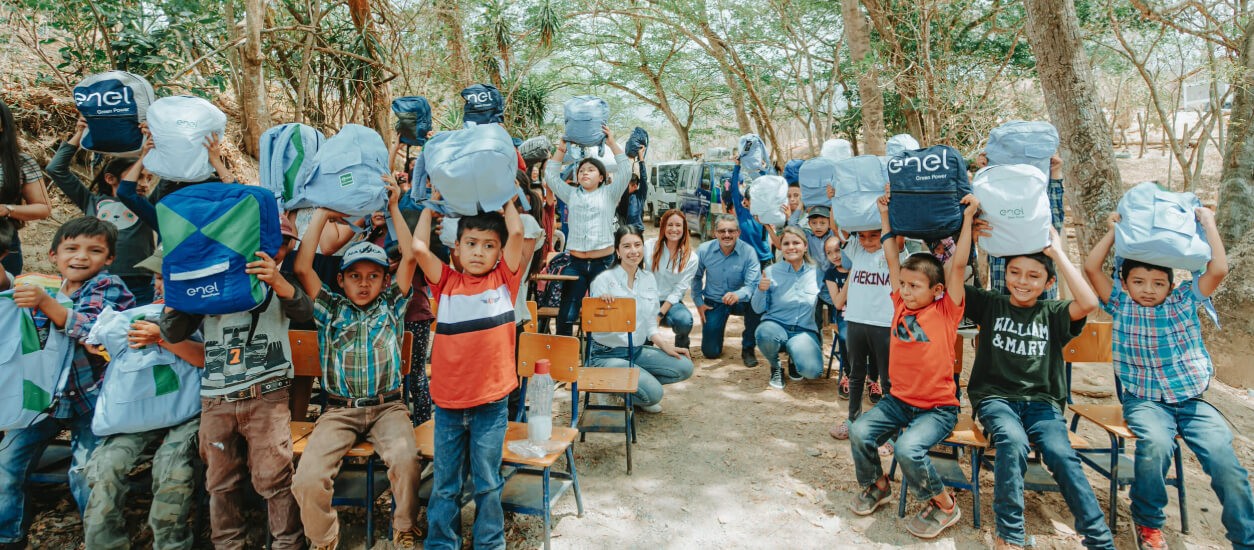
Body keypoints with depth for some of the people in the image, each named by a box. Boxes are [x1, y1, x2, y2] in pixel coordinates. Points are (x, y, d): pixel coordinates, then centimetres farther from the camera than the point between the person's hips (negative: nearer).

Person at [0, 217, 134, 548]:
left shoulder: (108, 288, -7)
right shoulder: (45, 287, 9)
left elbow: (93, 329, -23)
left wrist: (46, 303, -34)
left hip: (90, 397, -6)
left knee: (85, 473, -8)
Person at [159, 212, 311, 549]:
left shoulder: (280, 283, 9)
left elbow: (304, 311, -12)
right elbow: (172, 334, 9)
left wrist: (278, 282, -31)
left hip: (267, 396, -2)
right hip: (215, 400, 2)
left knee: (273, 478, -5)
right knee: (221, 482, 8)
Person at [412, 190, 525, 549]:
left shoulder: (503, 280, 0)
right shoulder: (447, 283, 4)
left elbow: (516, 233, -10)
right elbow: (419, 247, -5)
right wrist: (433, 201, 2)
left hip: (491, 403, -1)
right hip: (447, 401, 2)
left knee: (487, 482, 12)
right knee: (444, 483, 15)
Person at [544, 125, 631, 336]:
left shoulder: (609, 194, 7)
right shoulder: (571, 194, 14)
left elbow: (625, 171, -4)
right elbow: (551, 176, 11)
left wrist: (612, 143, -6)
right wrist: (562, 149, 4)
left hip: (603, 262, -2)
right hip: (575, 263, 2)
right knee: (566, 315, 0)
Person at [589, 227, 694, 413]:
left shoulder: (649, 279, 5)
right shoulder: (604, 280, -13)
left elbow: (651, 325, 11)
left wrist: (665, 345, -4)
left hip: (637, 351, 7)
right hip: (607, 354, -6)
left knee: (685, 367, -9)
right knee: (654, 393, -23)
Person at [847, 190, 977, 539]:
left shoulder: (946, 311, -7)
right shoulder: (901, 306, 3)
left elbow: (958, 266, -15)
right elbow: (893, 261, 5)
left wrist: (968, 218, -16)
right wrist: (885, 217, 6)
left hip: (938, 406, -5)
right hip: (898, 399, 5)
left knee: (908, 448, -28)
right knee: (859, 433, -16)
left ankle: (944, 506, 0)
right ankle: (877, 485, 15)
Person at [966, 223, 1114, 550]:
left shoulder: (1052, 314, 9)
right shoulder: (990, 305, 9)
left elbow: (1088, 303, -13)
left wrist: (1057, 252, -10)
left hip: (1041, 401, 2)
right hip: (995, 397, -1)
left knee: (1061, 454, -27)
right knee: (1013, 443, -32)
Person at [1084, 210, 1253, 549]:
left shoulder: (1184, 301, 10)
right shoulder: (1121, 305, 6)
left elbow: (1218, 270, -4)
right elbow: (1091, 268, -4)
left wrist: (1208, 224, 3)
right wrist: (1115, 231, 4)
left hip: (1193, 401, 2)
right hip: (1145, 402, -2)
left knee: (1224, 458, -22)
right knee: (1155, 444, -31)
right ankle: (1148, 522, -7)